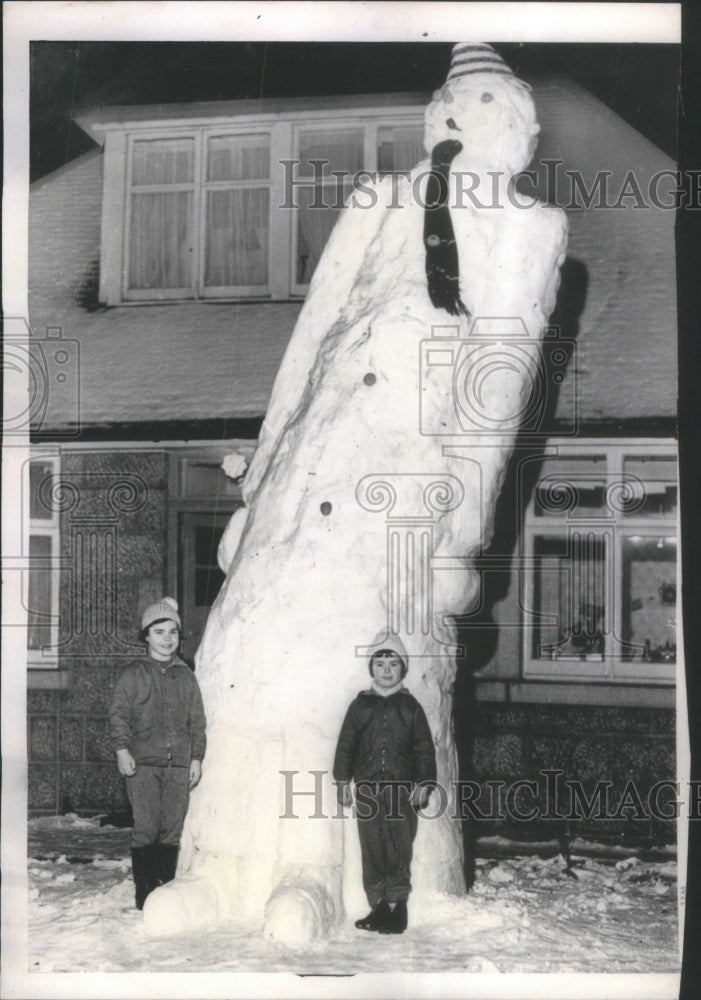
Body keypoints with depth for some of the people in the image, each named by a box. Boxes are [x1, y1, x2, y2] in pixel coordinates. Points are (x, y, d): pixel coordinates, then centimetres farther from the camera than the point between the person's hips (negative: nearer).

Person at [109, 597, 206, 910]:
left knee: (172, 831, 4)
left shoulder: (186, 676, 13)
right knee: (146, 830, -6)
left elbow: (197, 721, 15)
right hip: (143, 763, -3)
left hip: (179, 765, 3)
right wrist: (122, 749, -10)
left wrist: (196, 758, 10)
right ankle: (144, 894, 3)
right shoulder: (133, 674, 4)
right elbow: (118, 714, 1)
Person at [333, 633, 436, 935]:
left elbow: (424, 749, 5)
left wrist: (423, 784, -2)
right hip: (367, 788, 2)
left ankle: (397, 906, 3)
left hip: (403, 790, -1)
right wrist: (342, 780, 3)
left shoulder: (410, 707, 5)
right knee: (371, 848, 3)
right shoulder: (360, 706, 8)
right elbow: (345, 745, 9)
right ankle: (379, 906, 11)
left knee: (399, 850, -4)